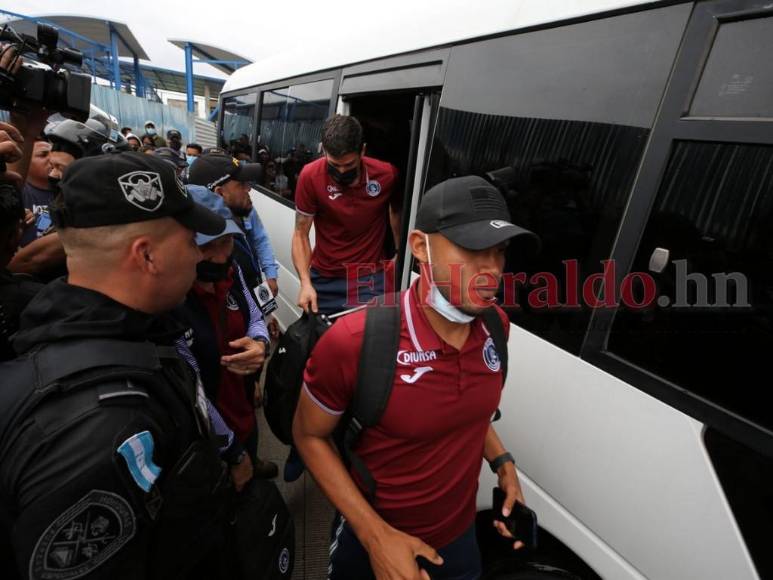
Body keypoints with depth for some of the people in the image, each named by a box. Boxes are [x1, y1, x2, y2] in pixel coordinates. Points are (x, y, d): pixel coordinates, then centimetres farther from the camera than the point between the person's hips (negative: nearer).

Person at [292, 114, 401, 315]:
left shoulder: (387, 174, -11)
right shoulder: (310, 176, -14)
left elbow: (396, 212, 9)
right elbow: (301, 234, -10)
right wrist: (305, 282, -21)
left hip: (370, 279, -1)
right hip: (323, 278, 1)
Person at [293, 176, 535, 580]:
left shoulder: (495, 325, -13)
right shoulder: (354, 342, -31)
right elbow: (309, 435, -16)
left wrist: (502, 463, -5)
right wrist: (375, 535, -20)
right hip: (373, 543, -3)